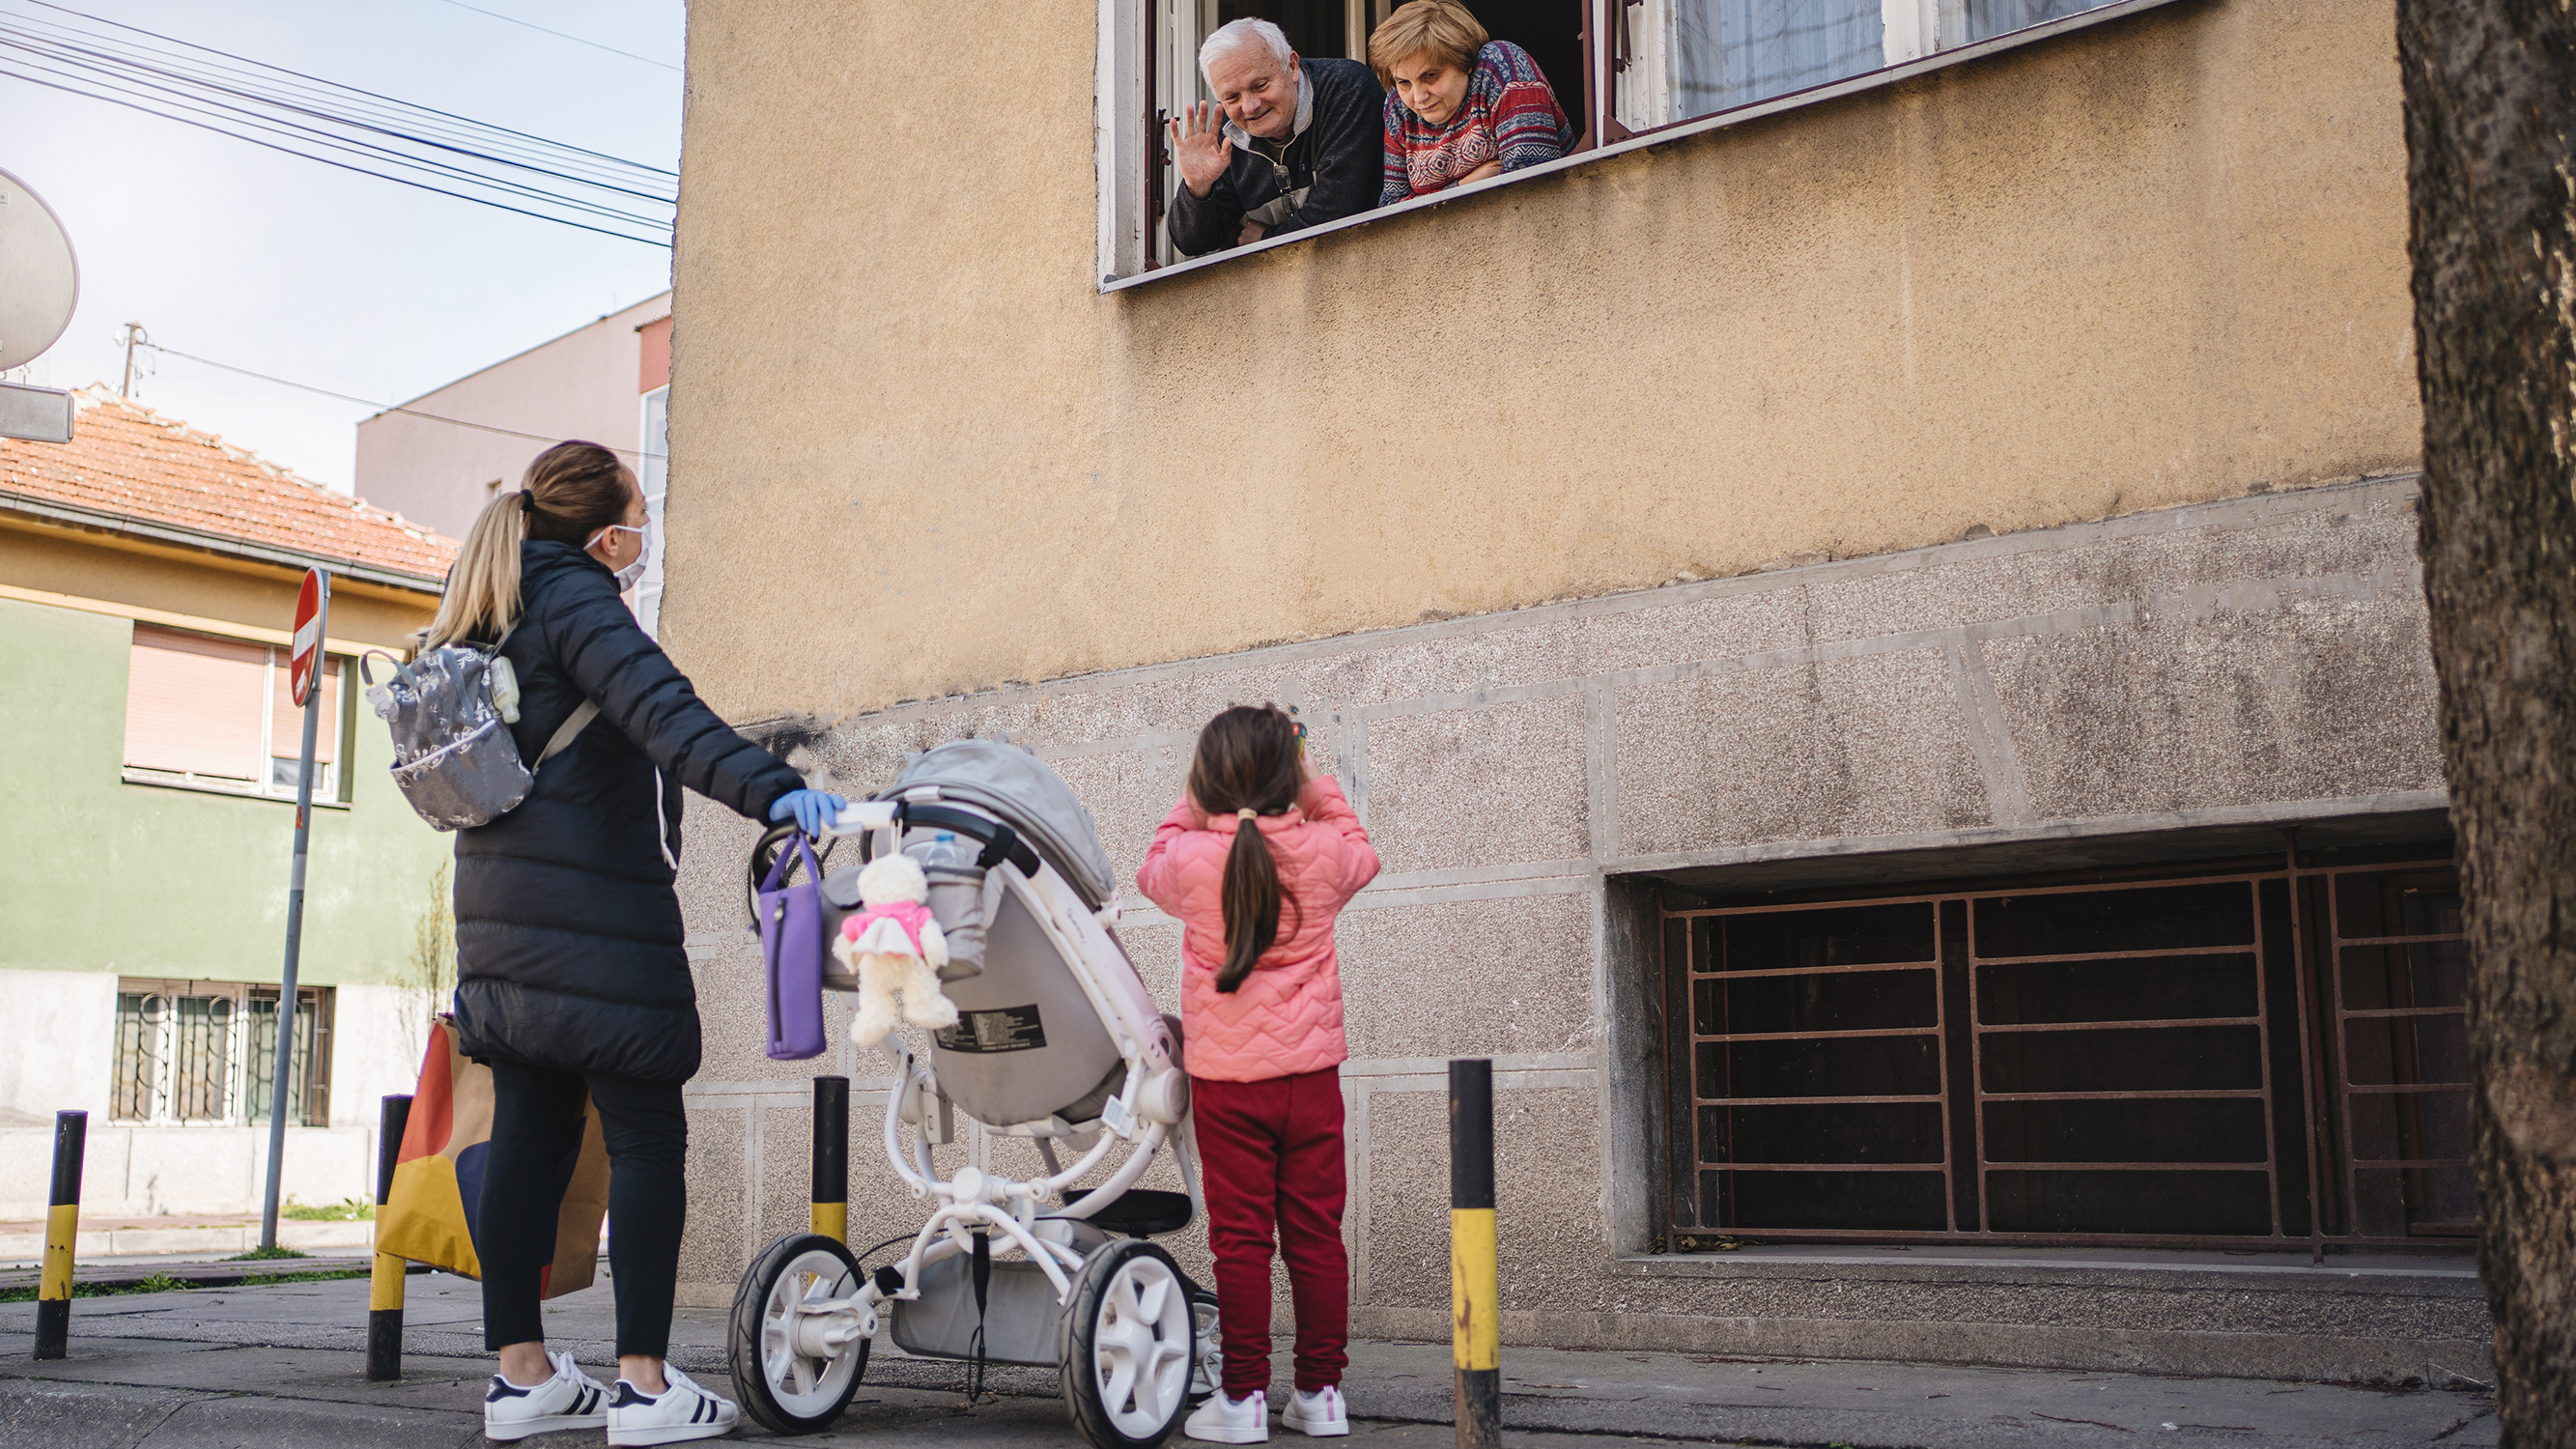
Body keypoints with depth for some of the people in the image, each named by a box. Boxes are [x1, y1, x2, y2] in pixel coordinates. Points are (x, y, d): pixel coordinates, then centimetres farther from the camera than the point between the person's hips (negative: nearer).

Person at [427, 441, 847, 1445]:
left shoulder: (493, 616, 18)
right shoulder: (576, 598, -10)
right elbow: (658, 707, -27)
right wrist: (767, 786, -38)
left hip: (504, 910, 9)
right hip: (590, 913, -9)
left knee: (529, 1136, 11)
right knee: (647, 1140, -5)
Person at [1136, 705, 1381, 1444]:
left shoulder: (1192, 859, -9)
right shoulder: (1322, 850, -6)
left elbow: (1152, 872, 17)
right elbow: (1362, 854, 20)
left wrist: (1194, 805, 19)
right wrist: (1313, 783, 21)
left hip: (1226, 1082, -1)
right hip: (1310, 1075, 1)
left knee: (1241, 1239, 3)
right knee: (1316, 1236, 8)